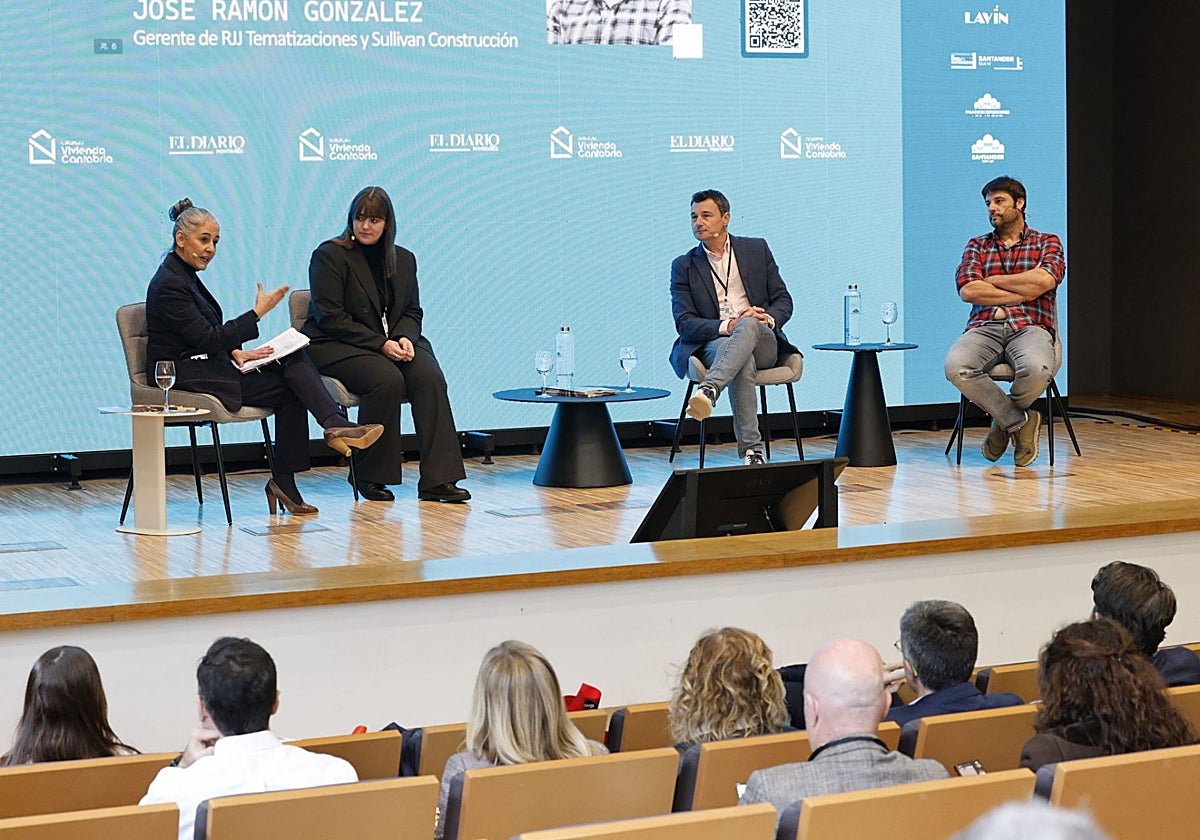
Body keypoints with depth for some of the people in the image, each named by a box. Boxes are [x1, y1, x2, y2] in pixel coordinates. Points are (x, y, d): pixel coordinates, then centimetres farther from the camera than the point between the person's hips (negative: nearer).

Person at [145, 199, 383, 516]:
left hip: (205, 363, 9)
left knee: (293, 359, -9)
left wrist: (234, 352, 1)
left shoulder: (185, 274, 14)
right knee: (289, 388, -16)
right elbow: (207, 339, -20)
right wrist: (258, 313, -18)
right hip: (183, 376, -9)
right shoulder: (168, 285, -16)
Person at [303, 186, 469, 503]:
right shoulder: (329, 255, -5)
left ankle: (438, 480, -26)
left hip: (393, 343, 5)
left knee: (430, 377, -24)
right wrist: (380, 344, -19)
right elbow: (331, 318, -12)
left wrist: (405, 338, -10)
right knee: (388, 379, -33)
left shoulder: (403, 260, 14)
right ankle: (371, 478, -18)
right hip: (335, 346, -5)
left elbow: (412, 312, 15)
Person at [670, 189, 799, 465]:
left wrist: (767, 318, -11)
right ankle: (751, 450, -44)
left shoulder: (756, 249, 14)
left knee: (748, 325, -36)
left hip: (763, 343, 1)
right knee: (742, 360, -38)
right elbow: (684, 323, 1)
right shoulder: (684, 266, 10)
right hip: (714, 343, -1)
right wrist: (726, 326, -16)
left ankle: (709, 390, -57)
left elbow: (784, 301, 13)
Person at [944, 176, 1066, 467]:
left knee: (1037, 370, -39)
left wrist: (992, 280, 1)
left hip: (1029, 327, -1)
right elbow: (968, 290, 2)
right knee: (955, 367, -34)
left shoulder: (1047, 243, 16)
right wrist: (1023, 292, -2)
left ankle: (1004, 420, -2)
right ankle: (1020, 421, -13)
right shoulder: (977, 245, 21)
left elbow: (1045, 280, -7)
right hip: (984, 328, 2)